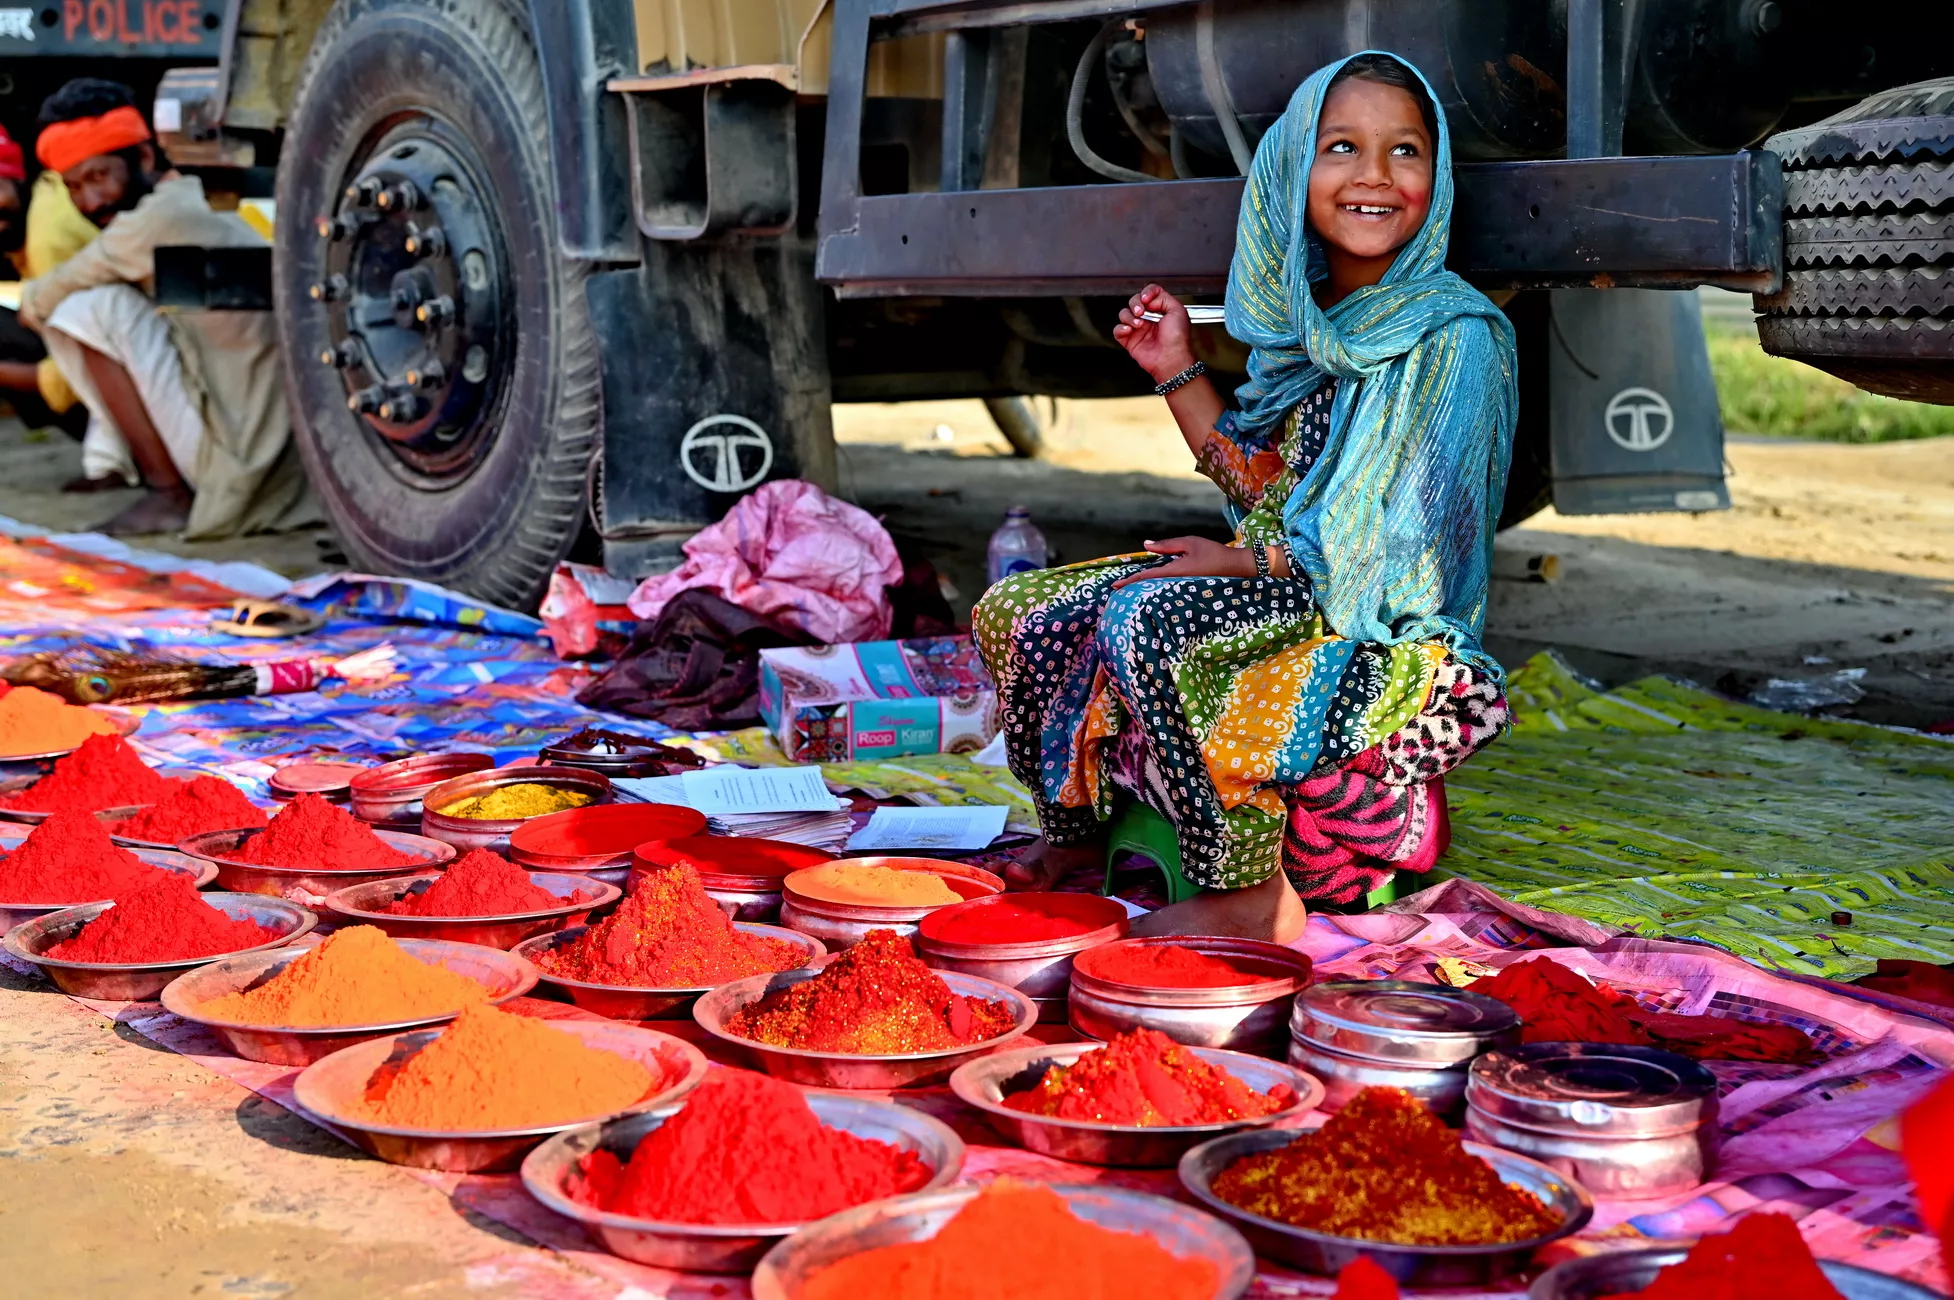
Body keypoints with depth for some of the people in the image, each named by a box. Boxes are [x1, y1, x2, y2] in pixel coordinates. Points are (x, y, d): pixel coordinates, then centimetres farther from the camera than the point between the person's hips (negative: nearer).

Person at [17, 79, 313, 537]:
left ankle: (170, 495, -5)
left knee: (89, 310, -11)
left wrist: (30, 298, 18)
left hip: (242, 460, -10)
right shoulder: (197, 204, 14)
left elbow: (36, 305, -1)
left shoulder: (161, 217, -13)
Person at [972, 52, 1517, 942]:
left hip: (1384, 631, -8)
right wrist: (1176, 372, 8)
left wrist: (1243, 562, -15)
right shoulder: (1309, 318, 10)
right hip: (1278, 586, 8)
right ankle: (1073, 833, 20)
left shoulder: (1453, 336, -14)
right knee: (1019, 612, 2)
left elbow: (1409, 547, -18)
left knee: (1145, 620, -32)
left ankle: (1254, 895, -21)